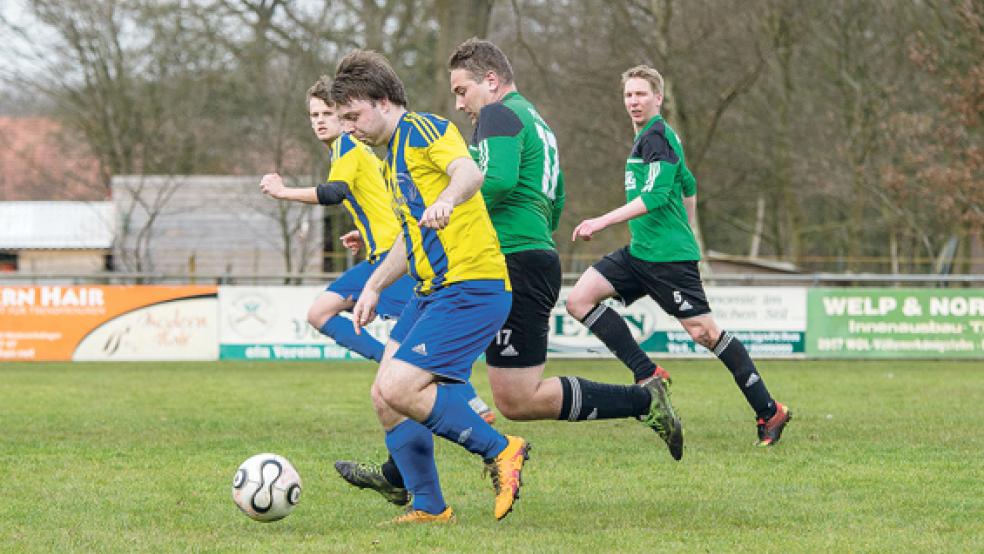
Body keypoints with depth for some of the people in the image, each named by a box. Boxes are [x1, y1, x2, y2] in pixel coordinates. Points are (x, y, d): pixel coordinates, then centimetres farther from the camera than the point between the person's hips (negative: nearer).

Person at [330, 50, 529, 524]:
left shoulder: (423, 129, -8)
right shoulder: (392, 156, 22)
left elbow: (470, 172, -29)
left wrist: (446, 200, -49)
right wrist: (374, 287, 26)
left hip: (471, 286, -10)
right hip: (432, 290, 10)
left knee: (399, 388, -20)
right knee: (384, 397, 5)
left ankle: (501, 450, -6)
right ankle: (429, 507, 11)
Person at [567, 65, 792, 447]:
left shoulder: (656, 136, -12)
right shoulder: (647, 137, 18)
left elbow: (654, 196, -23)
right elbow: (688, 186, 28)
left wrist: (602, 222, -25)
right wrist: (686, 232, 33)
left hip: (667, 255, -10)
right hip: (640, 253, 10)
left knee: (704, 332, -8)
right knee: (579, 300, -2)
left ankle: (769, 412, 0)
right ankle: (647, 375, -2)